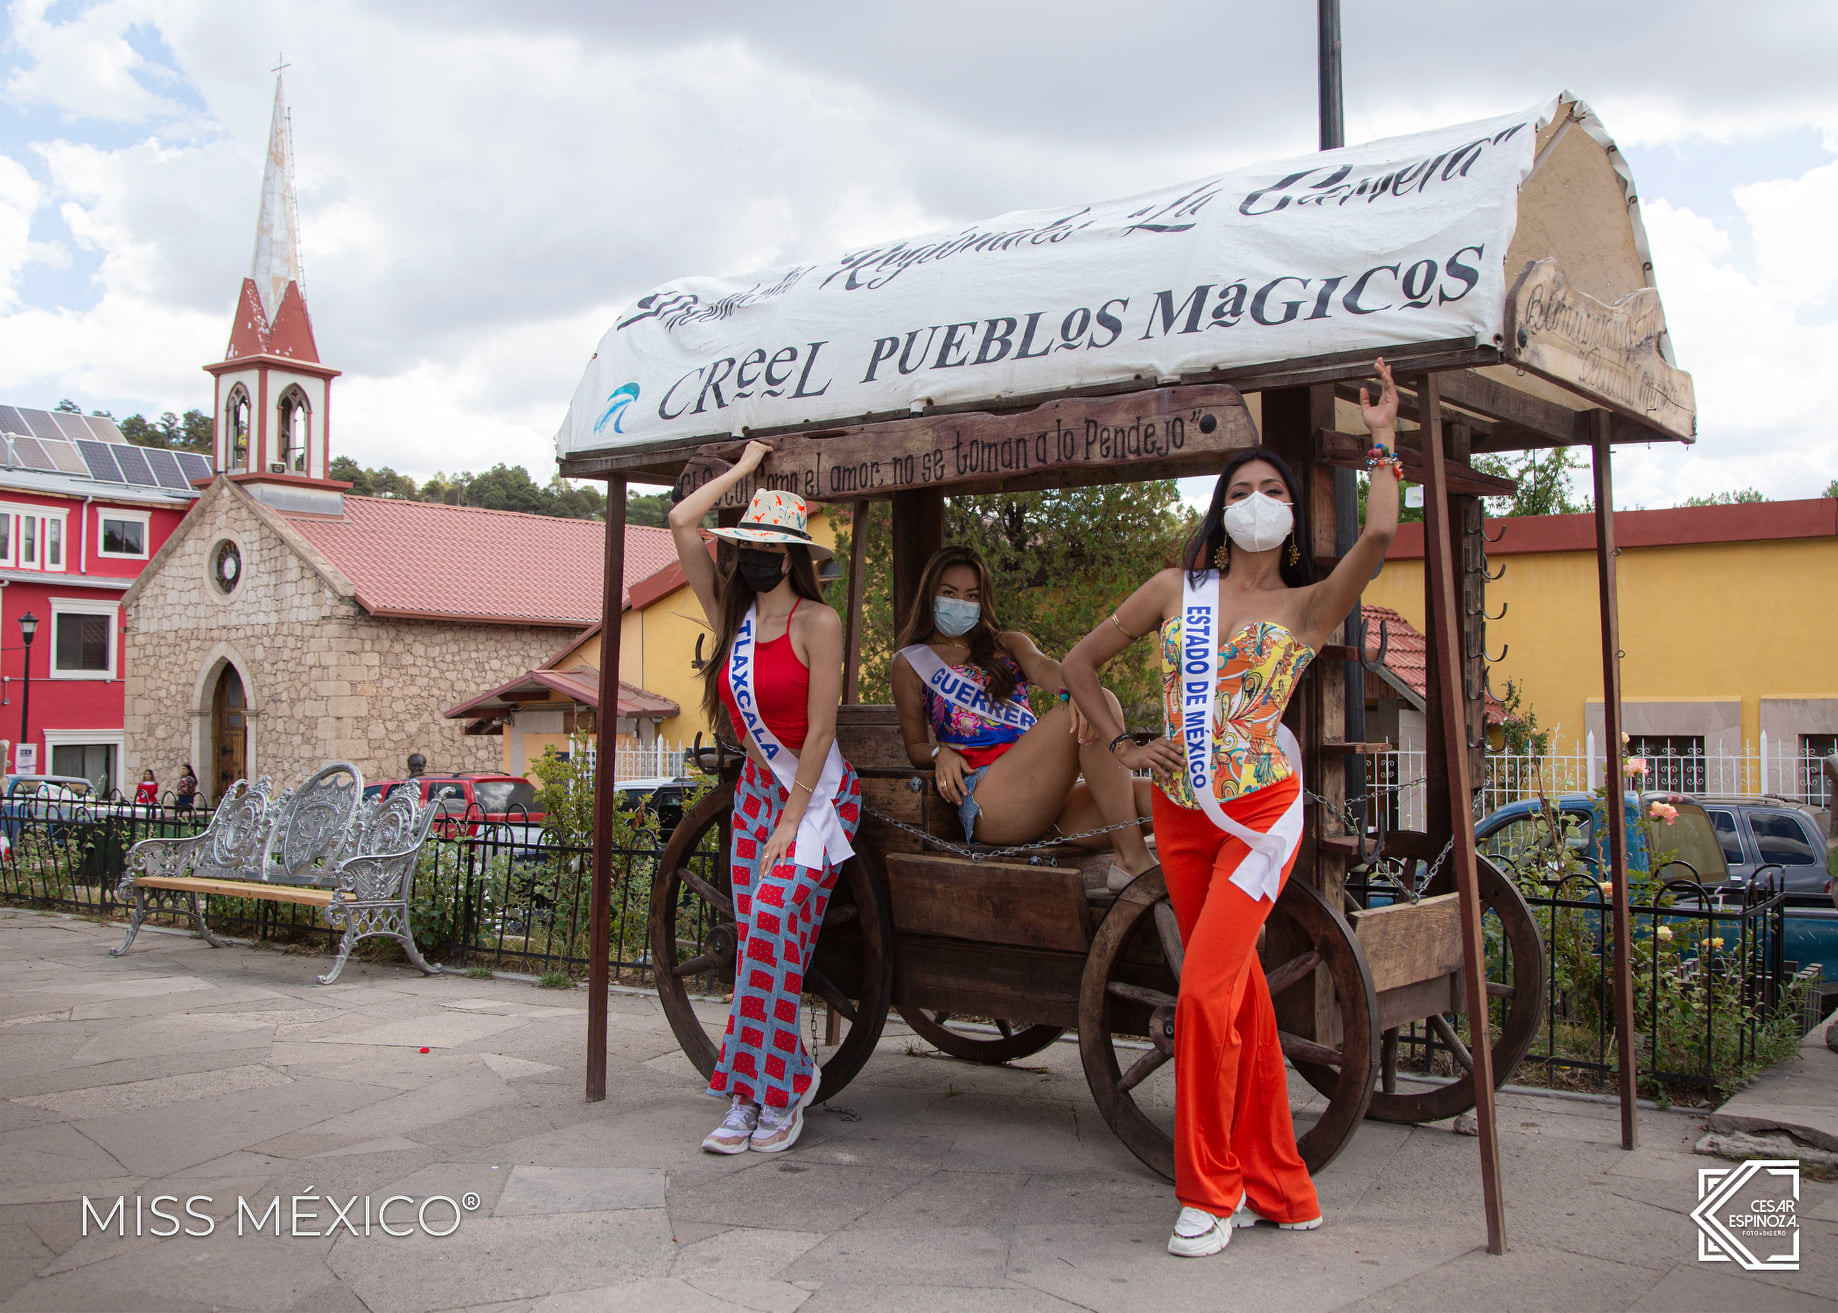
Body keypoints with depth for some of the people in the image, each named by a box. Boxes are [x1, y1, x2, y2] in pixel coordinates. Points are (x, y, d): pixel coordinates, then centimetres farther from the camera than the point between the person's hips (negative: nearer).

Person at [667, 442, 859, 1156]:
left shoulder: (817, 621, -11)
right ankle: (749, 1096, 9)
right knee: (755, 942, 3)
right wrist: (745, 465, 10)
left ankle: (777, 1096, -5)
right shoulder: (732, 615, 5)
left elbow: (820, 729, -13)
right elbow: (681, 522, 4)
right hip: (756, 791, 6)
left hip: (816, 793, -6)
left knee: (771, 928, -16)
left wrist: (791, 820, -14)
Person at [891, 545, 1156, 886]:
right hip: (986, 796, -5)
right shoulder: (910, 662, 18)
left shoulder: (1009, 645, 25)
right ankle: (1134, 859, -33)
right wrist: (940, 754, -9)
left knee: (1143, 796, -26)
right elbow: (915, 746, 15)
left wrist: (1074, 691, -22)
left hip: (1050, 797, 5)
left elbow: (1044, 667, 2)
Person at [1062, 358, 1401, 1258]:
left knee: (1207, 992, -14)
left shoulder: (1309, 605, 1)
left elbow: (1380, 530, -17)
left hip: (1261, 813, -4)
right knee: (1237, 995, 10)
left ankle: (1210, 1192, 3)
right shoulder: (1175, 590, 8)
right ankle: (1278, 1188, 23)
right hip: (1181, 816, 4)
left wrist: (1382, 439, -4)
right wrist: (1122, 746, 6)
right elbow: (1080, 663, 16)